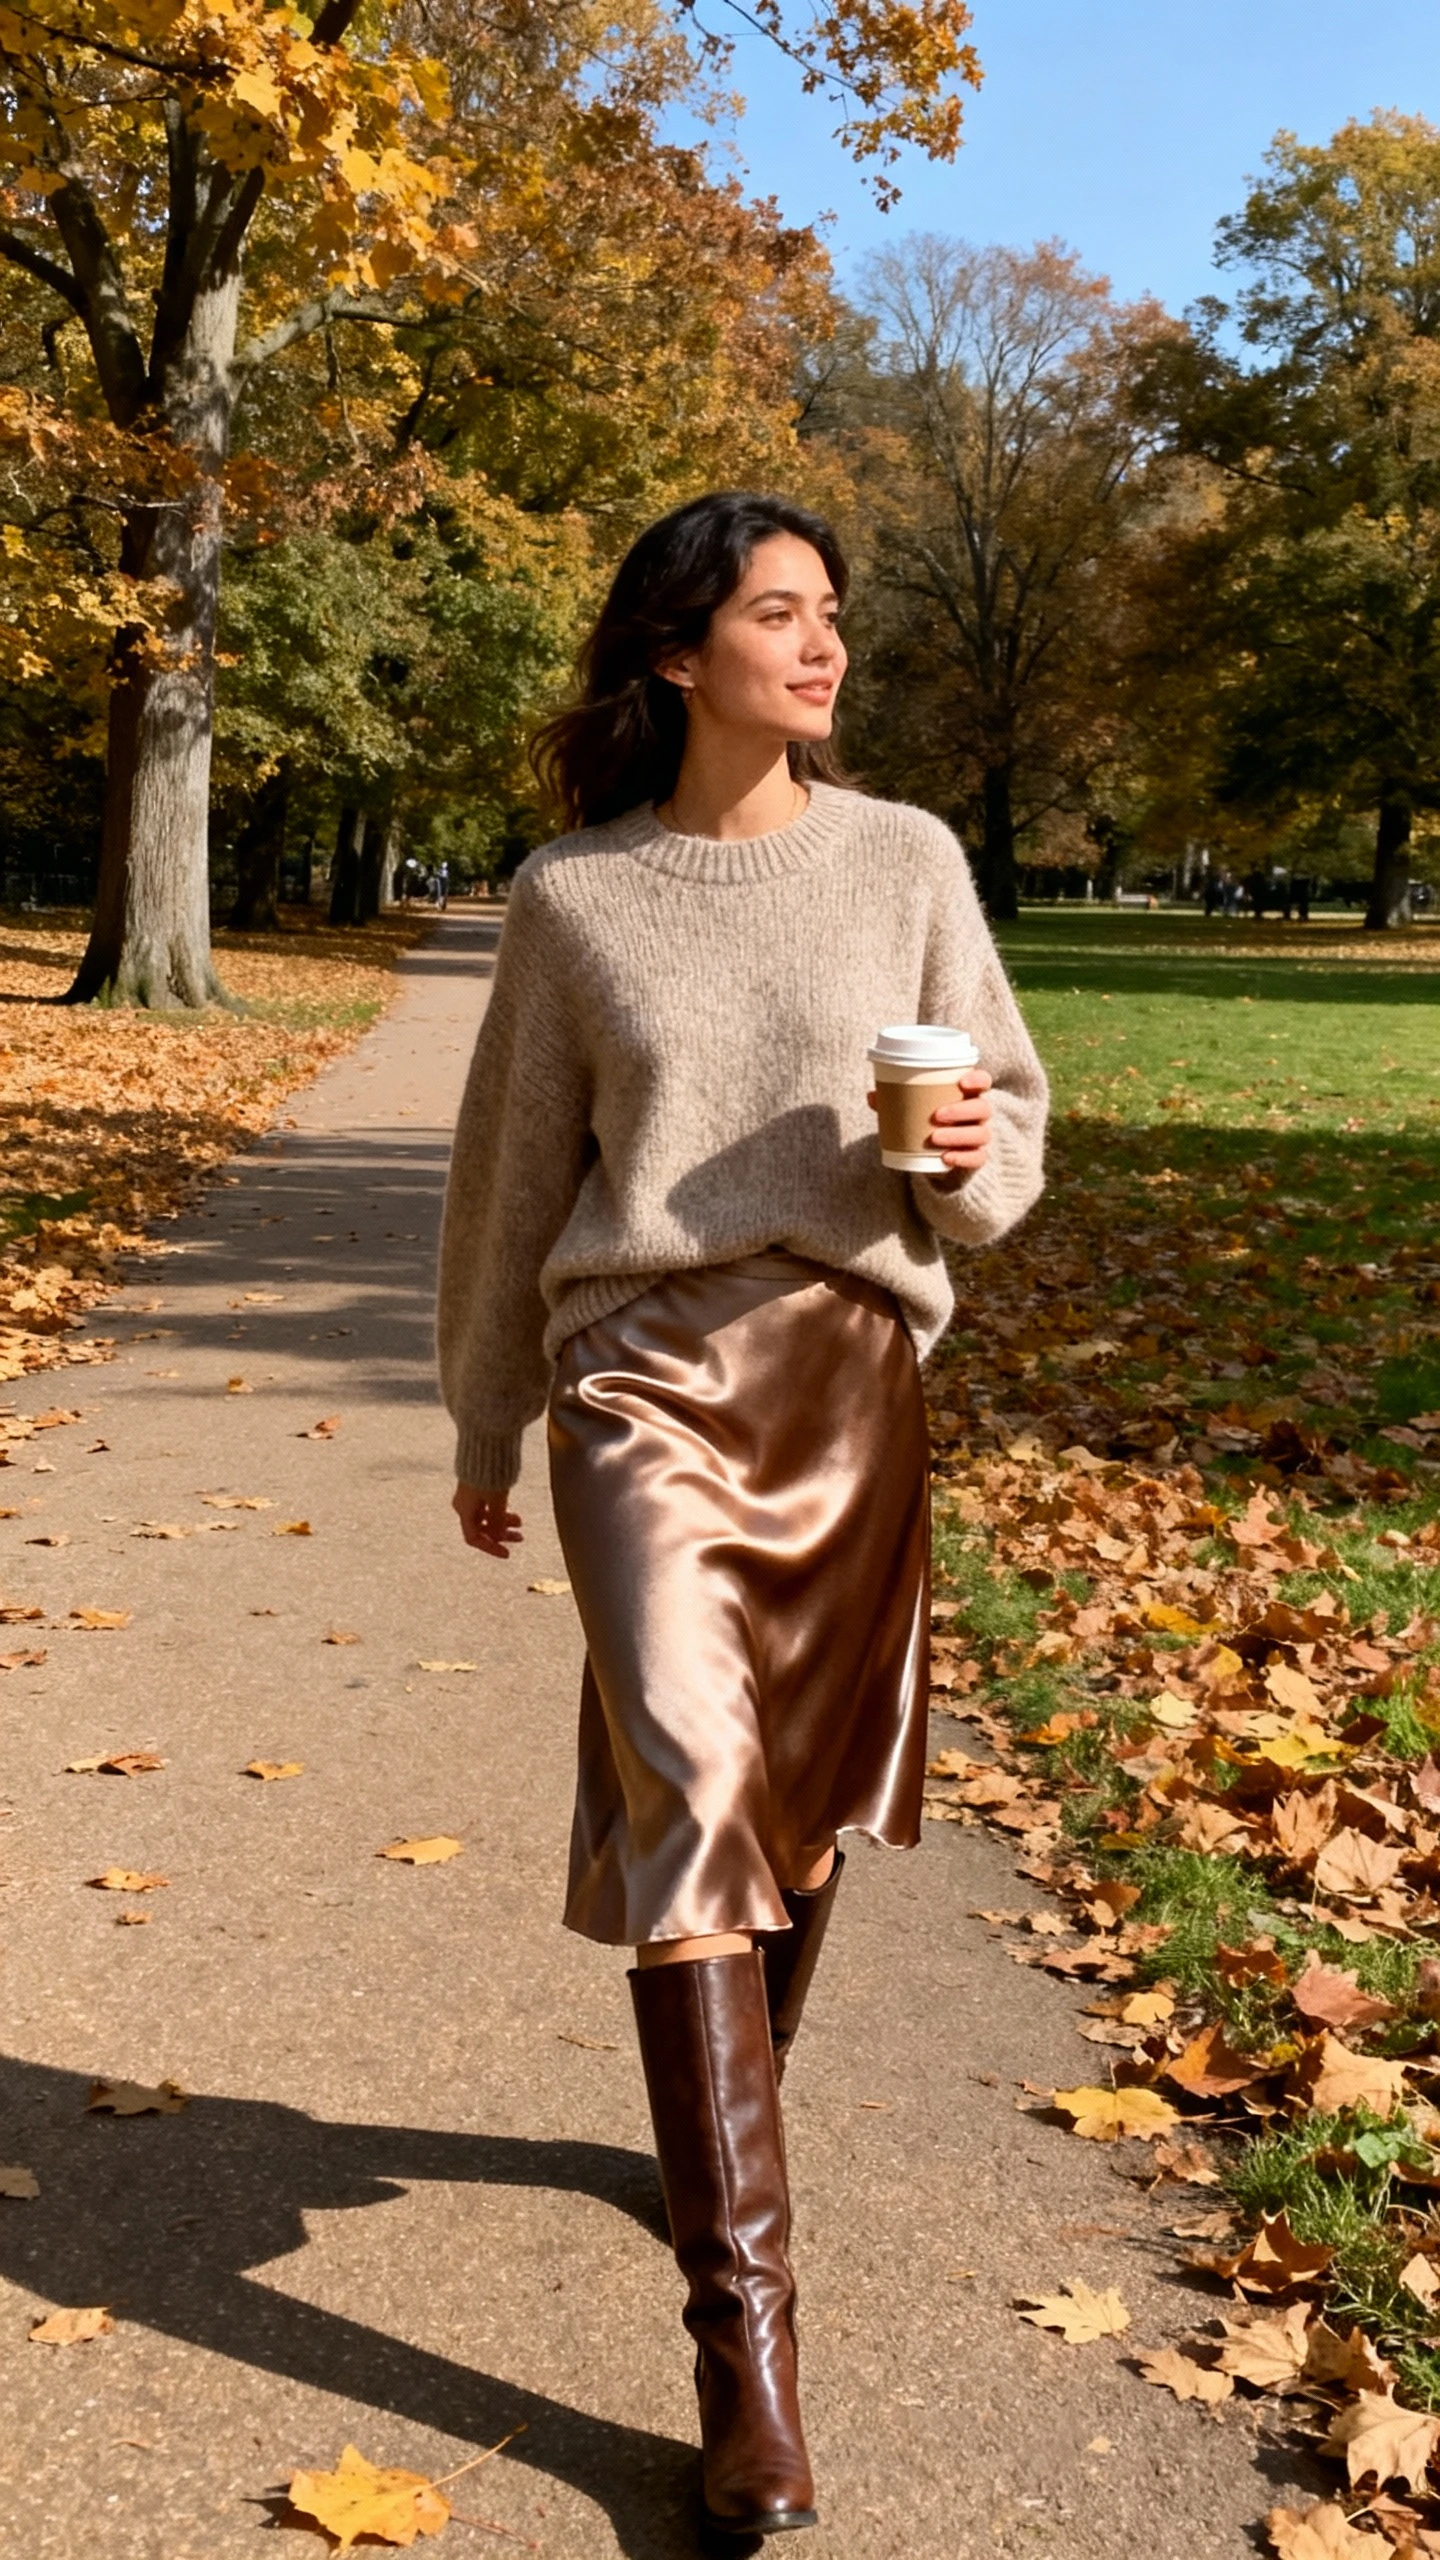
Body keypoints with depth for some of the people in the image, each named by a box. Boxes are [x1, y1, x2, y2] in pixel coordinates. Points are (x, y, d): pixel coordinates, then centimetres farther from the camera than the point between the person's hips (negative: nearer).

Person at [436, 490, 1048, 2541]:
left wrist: (966, 1154, -17)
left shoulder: (905, 859, 4)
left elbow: (1009, 1129, 7)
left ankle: (732, 2112, 39)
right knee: (685, 1784, -13)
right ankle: (743, 2314, -7)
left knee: (808, 1796, 11)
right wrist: (483, 1425, 15)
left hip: (852, 1370, 2)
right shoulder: (574, 897, 2)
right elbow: (513, 1178, 10)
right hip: (646, 1370, -2)